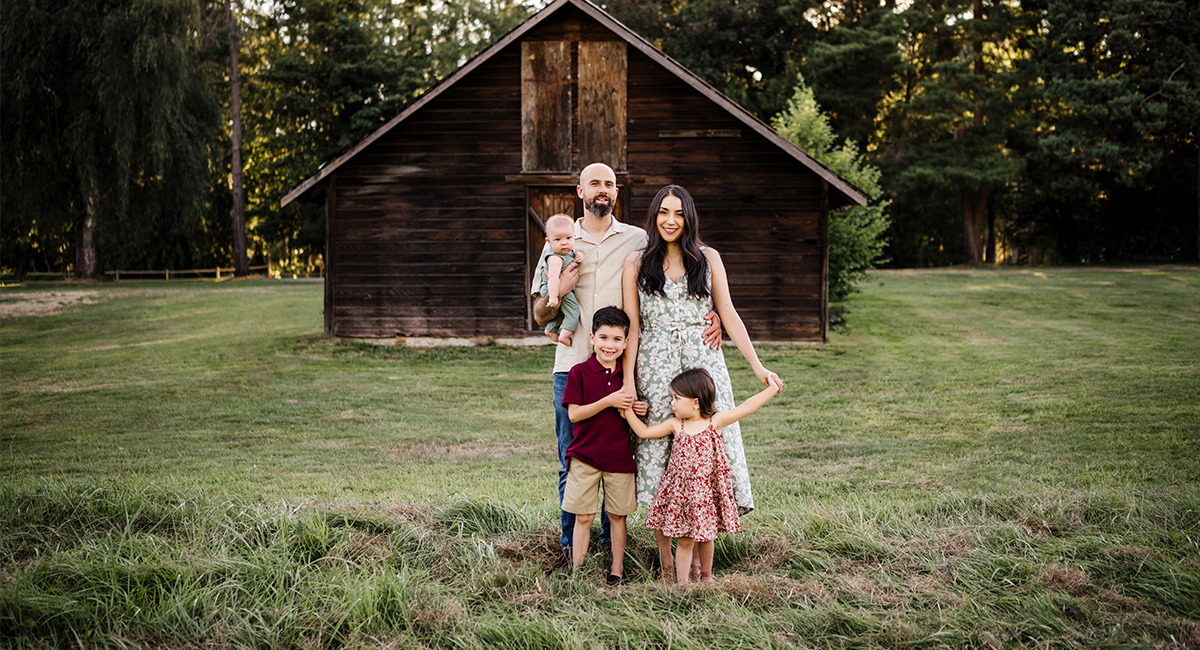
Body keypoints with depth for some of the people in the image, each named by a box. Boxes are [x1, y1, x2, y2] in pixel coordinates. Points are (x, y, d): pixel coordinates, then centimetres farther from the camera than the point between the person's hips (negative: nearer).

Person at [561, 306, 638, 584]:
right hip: (585, 455, -2)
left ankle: (617, 569, 22)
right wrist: (609, 401, -20)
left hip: (620, 456, 3)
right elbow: (574, 414, -11)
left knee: (617, 515, 10)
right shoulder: (580, 372, -6)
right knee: (583, 516, 2)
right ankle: (577, 570, 11)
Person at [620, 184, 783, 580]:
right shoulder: (637, 263, 7)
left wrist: (757, 366, 1)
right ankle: (666, 560, 8)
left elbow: (729, 316, 8)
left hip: (703, 365, 1)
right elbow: (631, 325, 4)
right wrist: (628, 380, -5)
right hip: (655, 369, -1)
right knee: (657, 451, -1)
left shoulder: (708, 259, 9)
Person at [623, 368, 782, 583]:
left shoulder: (715, 422, -6)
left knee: (705, 537, 16)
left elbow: (746, 407, -6)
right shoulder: (675, 425, 1)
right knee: (684, 540, 3)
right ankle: (682, 582, 12)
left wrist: (771, 389, -7)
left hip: (706, 490, -1)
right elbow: (644, 432, 7)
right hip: (680, 490, 1)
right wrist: (628, 410, 2)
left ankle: (706, 575, 38)